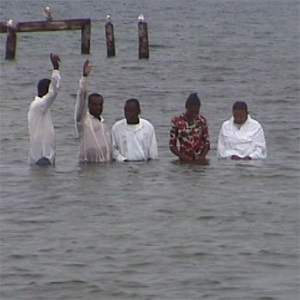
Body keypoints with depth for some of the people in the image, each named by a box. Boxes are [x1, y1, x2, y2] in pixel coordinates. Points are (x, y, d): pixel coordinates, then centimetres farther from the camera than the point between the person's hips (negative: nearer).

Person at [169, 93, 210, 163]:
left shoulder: (202, 121, 7)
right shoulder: (176, 121, 1)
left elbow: (207, 142, 10)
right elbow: (172, 145, 2)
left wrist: (203, 156, -8)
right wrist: (182, 156, -14)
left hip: (200, 161, 1)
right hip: (185, 161, -1)